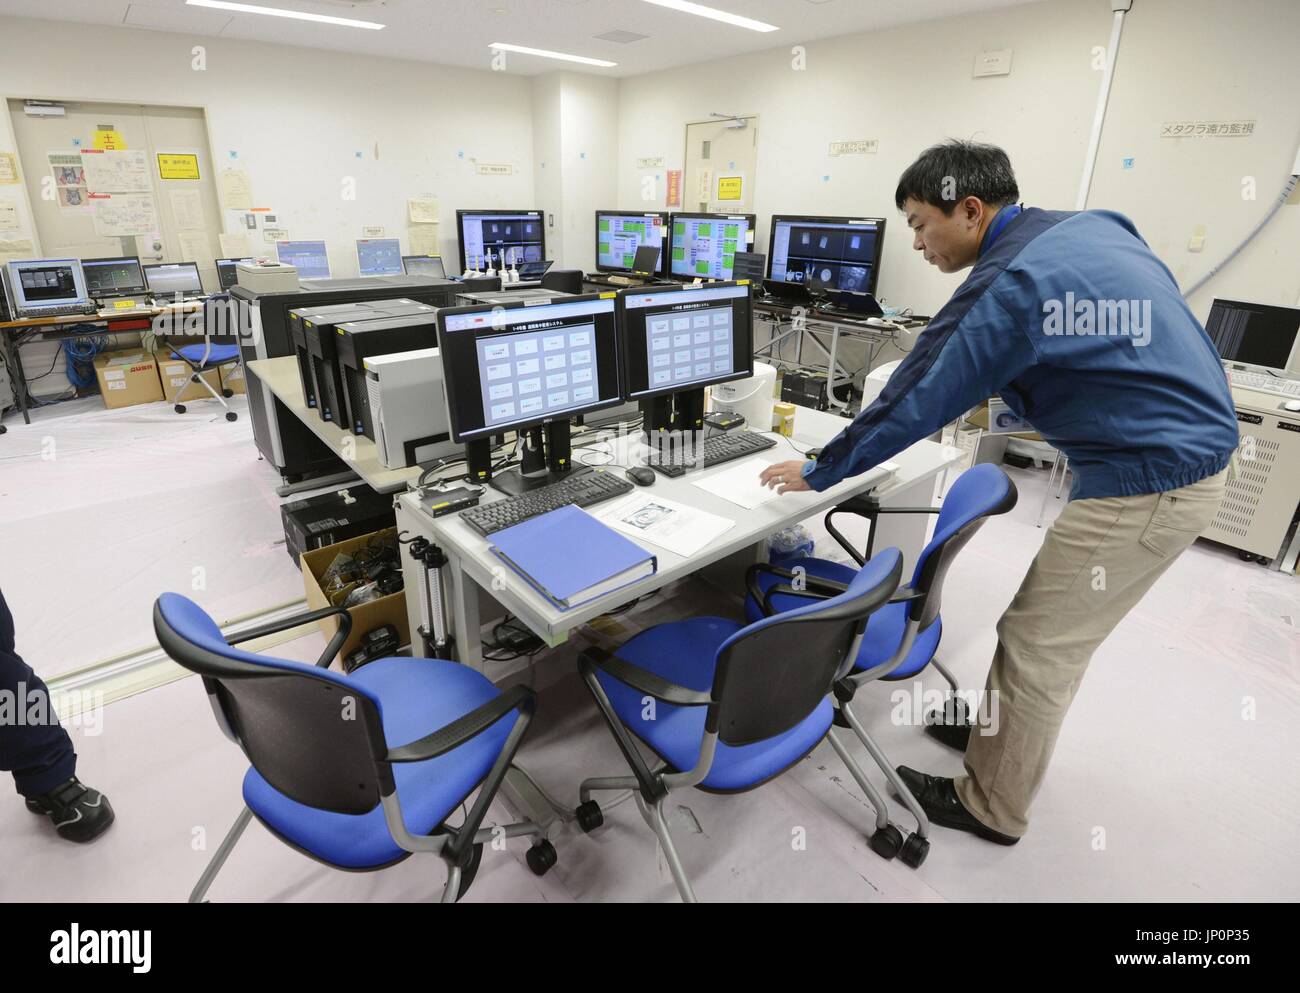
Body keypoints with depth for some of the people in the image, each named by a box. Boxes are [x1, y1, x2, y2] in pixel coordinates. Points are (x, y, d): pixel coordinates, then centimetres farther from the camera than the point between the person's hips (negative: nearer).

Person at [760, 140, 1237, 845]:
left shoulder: (1010, 281, -20)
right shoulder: (1089, 227, 9)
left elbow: (917, 398, -18)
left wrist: (819, 473, -7)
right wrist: (979, 394, 22)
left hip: (1148, 483, -10)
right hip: (1191, 448, 10)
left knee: (1037, 651, 2)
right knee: (1047, 629, 20)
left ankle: (991, 807, 19)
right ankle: (999, 732, 38)